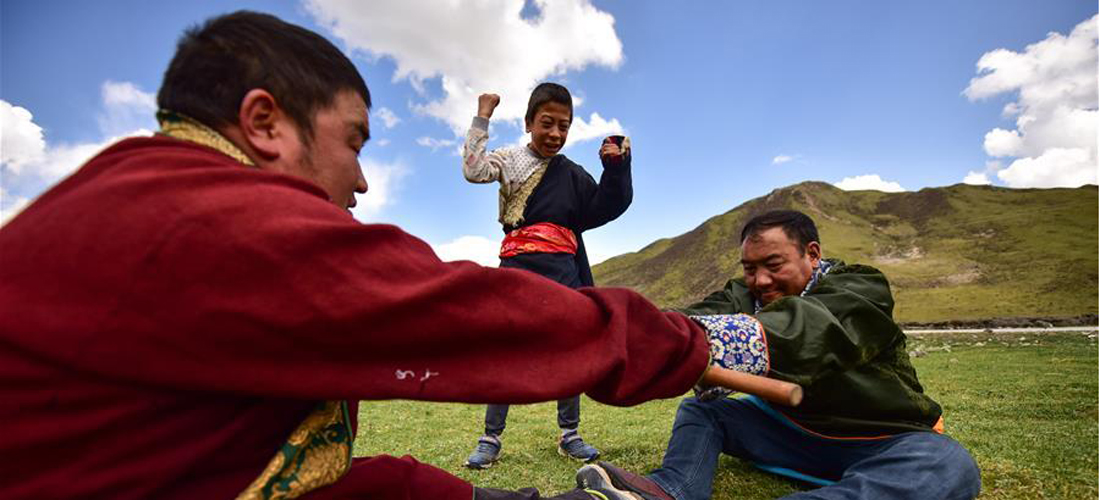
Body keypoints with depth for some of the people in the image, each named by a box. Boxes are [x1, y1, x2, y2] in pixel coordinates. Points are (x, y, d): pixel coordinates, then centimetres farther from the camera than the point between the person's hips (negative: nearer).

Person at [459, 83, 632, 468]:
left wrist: (615, 167, -2)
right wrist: (482, 117, -6)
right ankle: (491, 438, 6)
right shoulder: (511, 159, 9)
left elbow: (603, 209, 8)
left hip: (562, 267, 3)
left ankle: (569, 434, 17)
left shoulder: (573, 174, 16)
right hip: (519, 264, -3)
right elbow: (473, 169, -9)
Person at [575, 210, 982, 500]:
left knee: (950, 467, -35)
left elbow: (809, 330, -42)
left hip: (882, 442, -4)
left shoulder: (860, 290, -18)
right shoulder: (749, 295, -3)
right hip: (792, 429, 5)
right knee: (701, 408, -4)